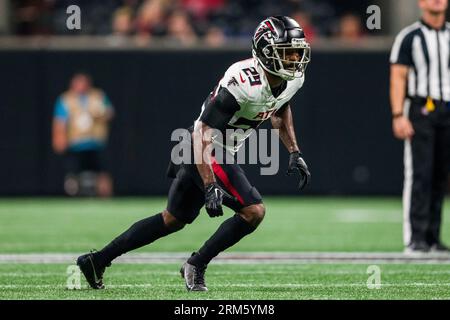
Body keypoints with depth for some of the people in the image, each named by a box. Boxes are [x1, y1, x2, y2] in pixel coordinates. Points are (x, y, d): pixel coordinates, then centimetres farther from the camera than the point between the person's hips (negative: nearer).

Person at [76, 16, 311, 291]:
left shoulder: (293, 79, -3)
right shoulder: (243, 83, -29)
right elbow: (203, 133, -28)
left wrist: (295, 153, 15)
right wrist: (210, 186, -34)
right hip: (208, 153, -9)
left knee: (173, 220, 17)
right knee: (254, 211, -16)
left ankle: (97, 260, 24)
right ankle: (196, 267, -1)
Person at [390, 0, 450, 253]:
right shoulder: (409, 37, 0)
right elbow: (398, 77, -4)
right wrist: (398, 116, -14)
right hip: (419, 110, -4)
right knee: (419, 174, -11)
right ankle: (415, 237, -11)